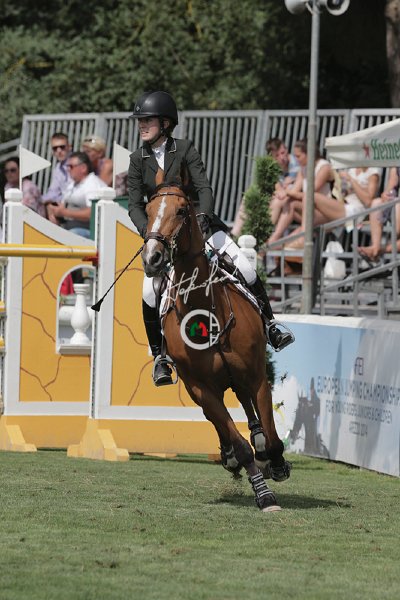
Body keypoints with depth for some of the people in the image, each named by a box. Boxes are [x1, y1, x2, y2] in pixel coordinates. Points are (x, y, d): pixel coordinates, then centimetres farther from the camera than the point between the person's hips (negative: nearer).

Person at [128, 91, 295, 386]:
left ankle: (270, 326, 1)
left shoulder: (185, 149, -5)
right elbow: (135, 206, -2)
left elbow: (204, 187, -13)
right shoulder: (138, 160, 1)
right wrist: (147, 231, -21)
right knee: (151, 292, -18)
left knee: (244, 269, -15)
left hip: (198, 222, -1)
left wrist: (204, 215, -32)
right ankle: (159, 357, -4)